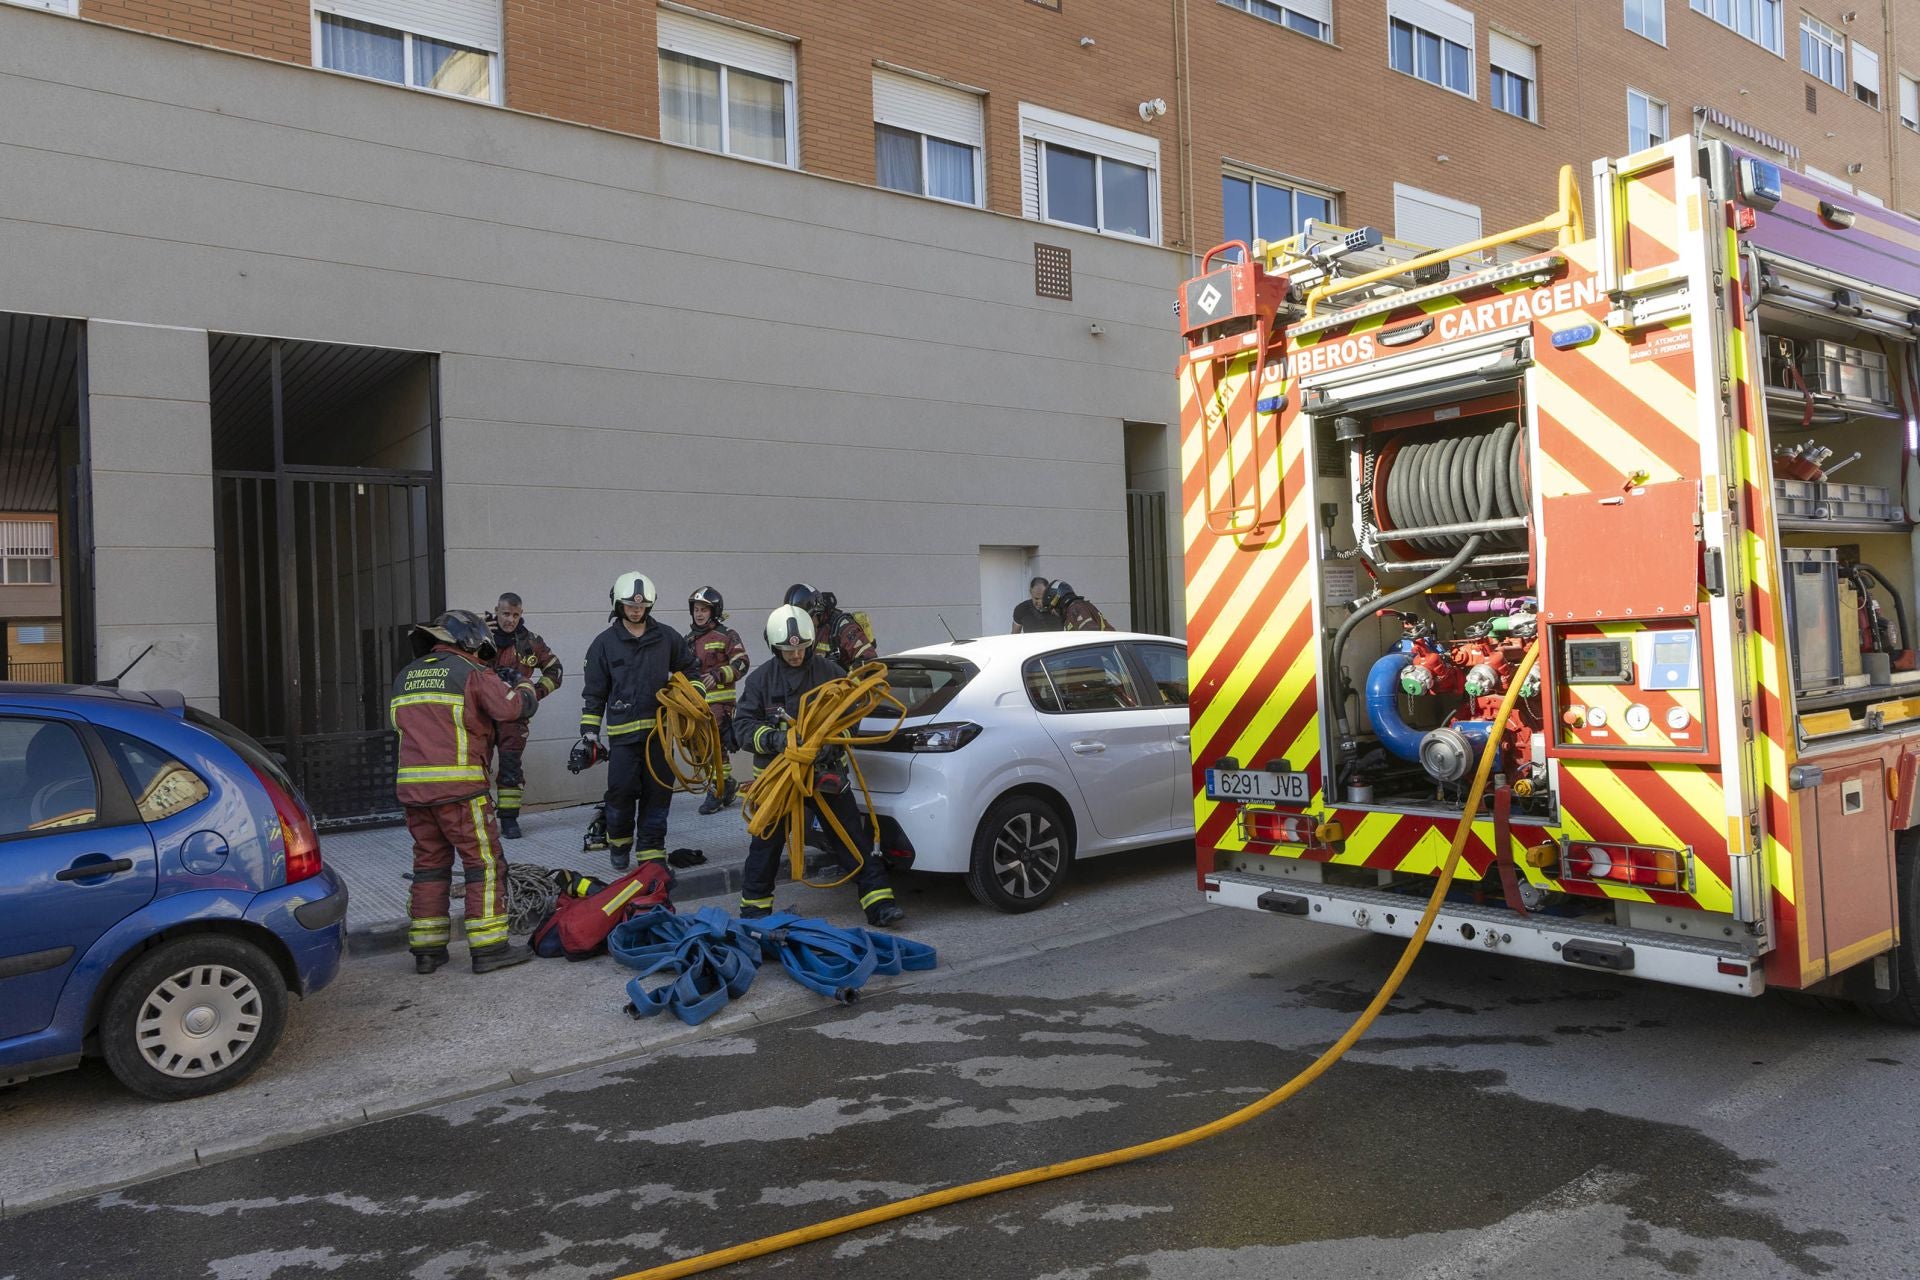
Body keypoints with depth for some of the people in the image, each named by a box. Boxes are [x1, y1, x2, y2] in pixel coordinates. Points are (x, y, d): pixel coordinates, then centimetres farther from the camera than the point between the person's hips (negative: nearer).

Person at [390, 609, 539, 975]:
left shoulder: (405, 677, 17)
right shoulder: (472, 673, -3)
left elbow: (398, 722, 24)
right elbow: (512, 709, -11)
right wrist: (525, 686, 12)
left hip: (412, 786, 7)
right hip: (458, 788, -6)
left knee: (429, 864, 14)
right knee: (485, 864, 0)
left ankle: (426, 950, 17)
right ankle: (489, 948, 0)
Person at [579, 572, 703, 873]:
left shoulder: (666, 637, 8)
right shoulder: (605, 643, 4)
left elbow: (689, 668, 21)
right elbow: (593, 692, 7)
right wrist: (589, 732, 2)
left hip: (660, 729, 2)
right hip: (623, 731, -2)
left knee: (658, 792, 2)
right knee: (622, 791, -7)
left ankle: (652, 851, 12)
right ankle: (619, 843, 17)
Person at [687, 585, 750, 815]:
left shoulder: (727, 635, -2)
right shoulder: (689, 639, 17)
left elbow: (741, 664, -8)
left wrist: (718, 675, -19)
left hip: (720, 699, -7)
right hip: (696, 700, 7)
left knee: (716, 744, -13)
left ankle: (717, 792, -7)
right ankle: (728, 784, 24)